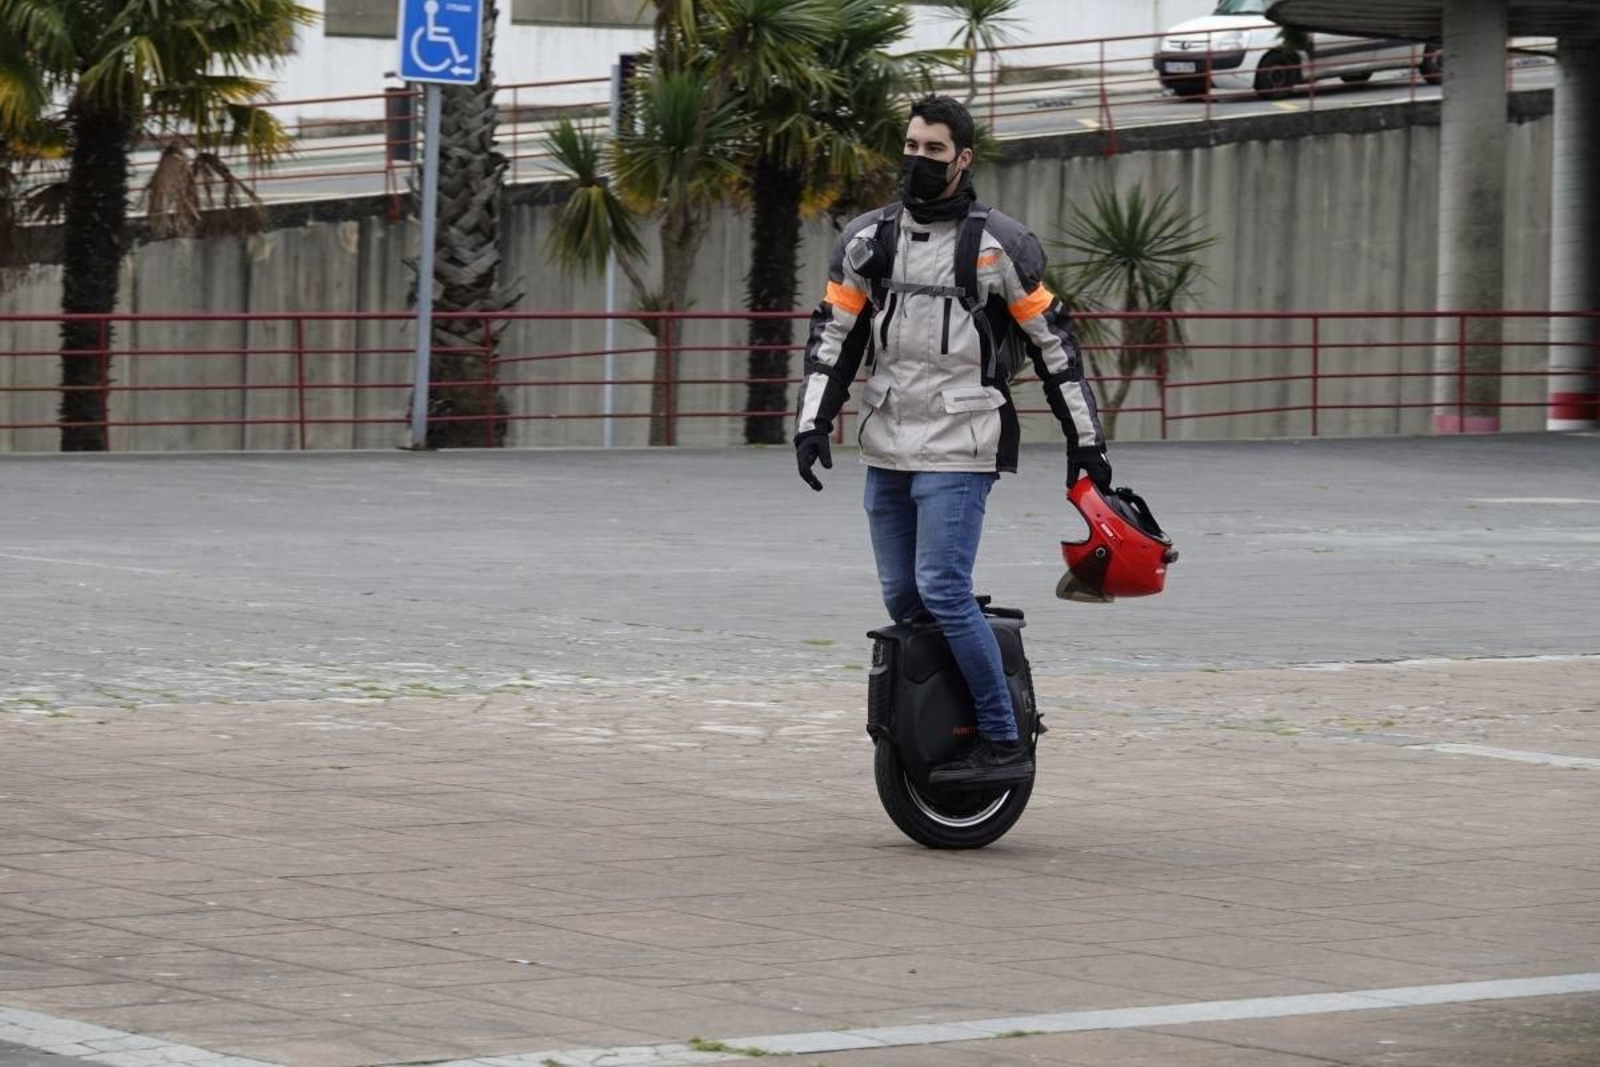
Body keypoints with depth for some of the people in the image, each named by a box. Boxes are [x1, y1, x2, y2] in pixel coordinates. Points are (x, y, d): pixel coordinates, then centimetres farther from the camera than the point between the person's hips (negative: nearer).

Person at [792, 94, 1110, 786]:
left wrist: (1085, 438, 3)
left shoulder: (999, 244, -2)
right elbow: (832, 336, 10)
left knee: (942, 590, -16)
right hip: (886, 451, 6)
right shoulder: (868, 240, 9)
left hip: (959, 451, -6)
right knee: (900, 599, 7)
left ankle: (1004, 743, -11)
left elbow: (1052, 340, 3)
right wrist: (813, 422, -2)